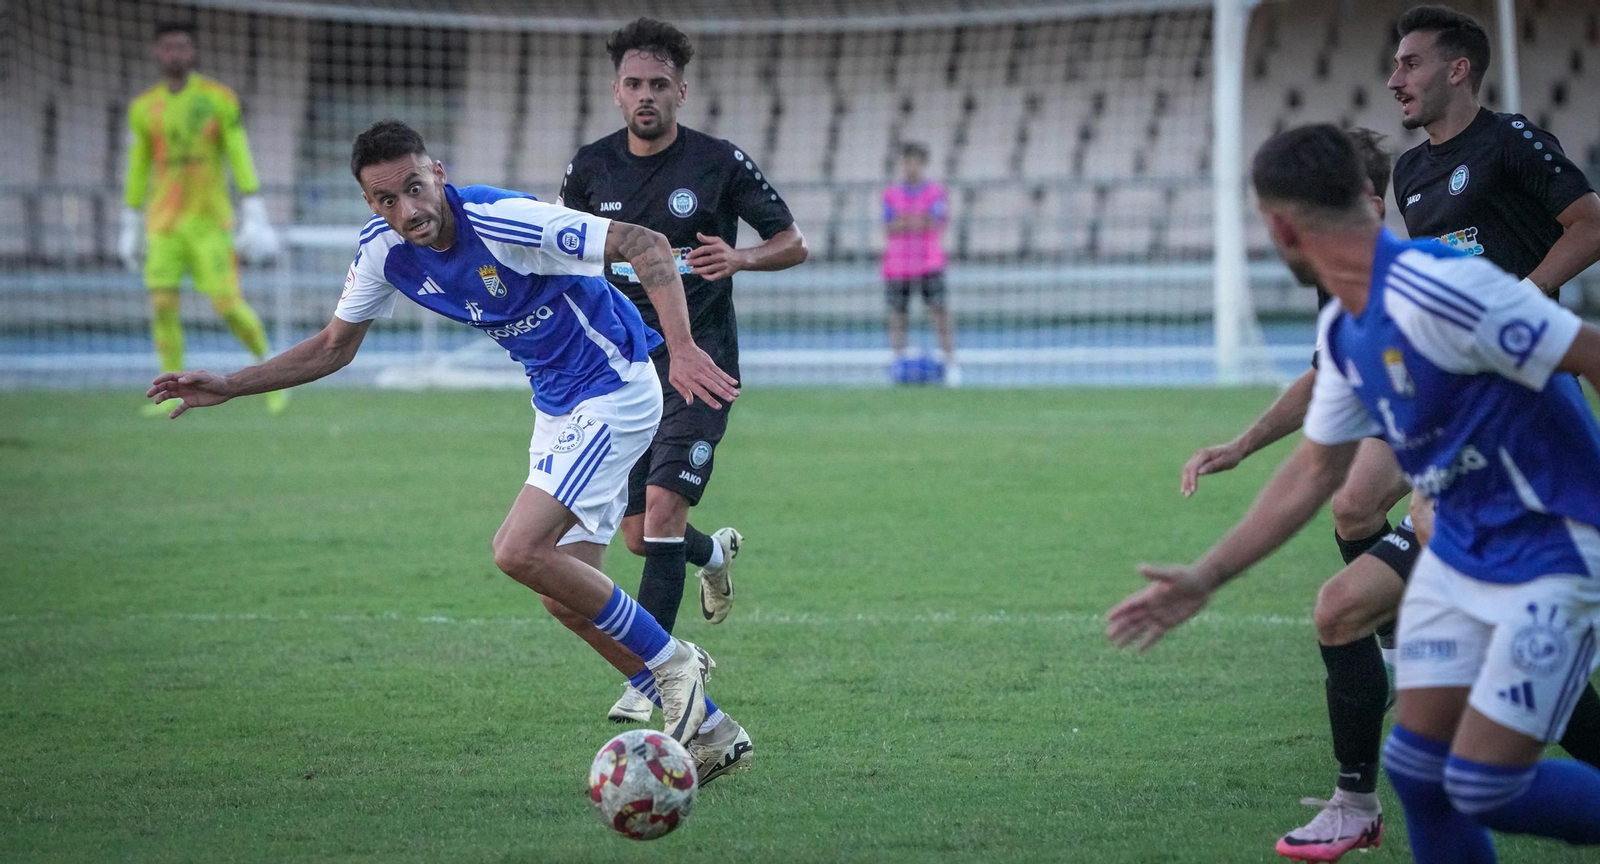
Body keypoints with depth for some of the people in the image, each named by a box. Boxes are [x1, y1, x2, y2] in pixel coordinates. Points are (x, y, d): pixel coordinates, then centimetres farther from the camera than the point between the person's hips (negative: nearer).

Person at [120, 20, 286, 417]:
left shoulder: (219, 99, -1)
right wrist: (130, 228, 16)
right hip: (163, 222, 3)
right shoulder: (143, 109, 8)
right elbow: (137, 168, 15)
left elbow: (240, 158, -4)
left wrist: (254, 217, -11)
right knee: (162, 304, -8)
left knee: (228, 303, -9)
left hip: (210, 221, -3)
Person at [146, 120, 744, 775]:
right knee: (567, 597, 7)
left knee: (519, 552, -20)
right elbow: (333, 347, 10)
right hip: (555, 407, 8)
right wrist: (228, 387, 2)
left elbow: (646, 245, -26)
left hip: (614, 390, -8)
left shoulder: (502, 221, -27)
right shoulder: (383, 249, -6)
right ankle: (710, 730, 19)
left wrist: (683, 350, -36)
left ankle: (670, 661, -2)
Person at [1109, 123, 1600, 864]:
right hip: (1457, 552, 8)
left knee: (1482, 789, -10)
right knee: (1419, 771, 4)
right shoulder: (1344, 331, 5)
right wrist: (1204, 578, 18)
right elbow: (1315, 472, 16)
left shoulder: (1433, 290, -25)